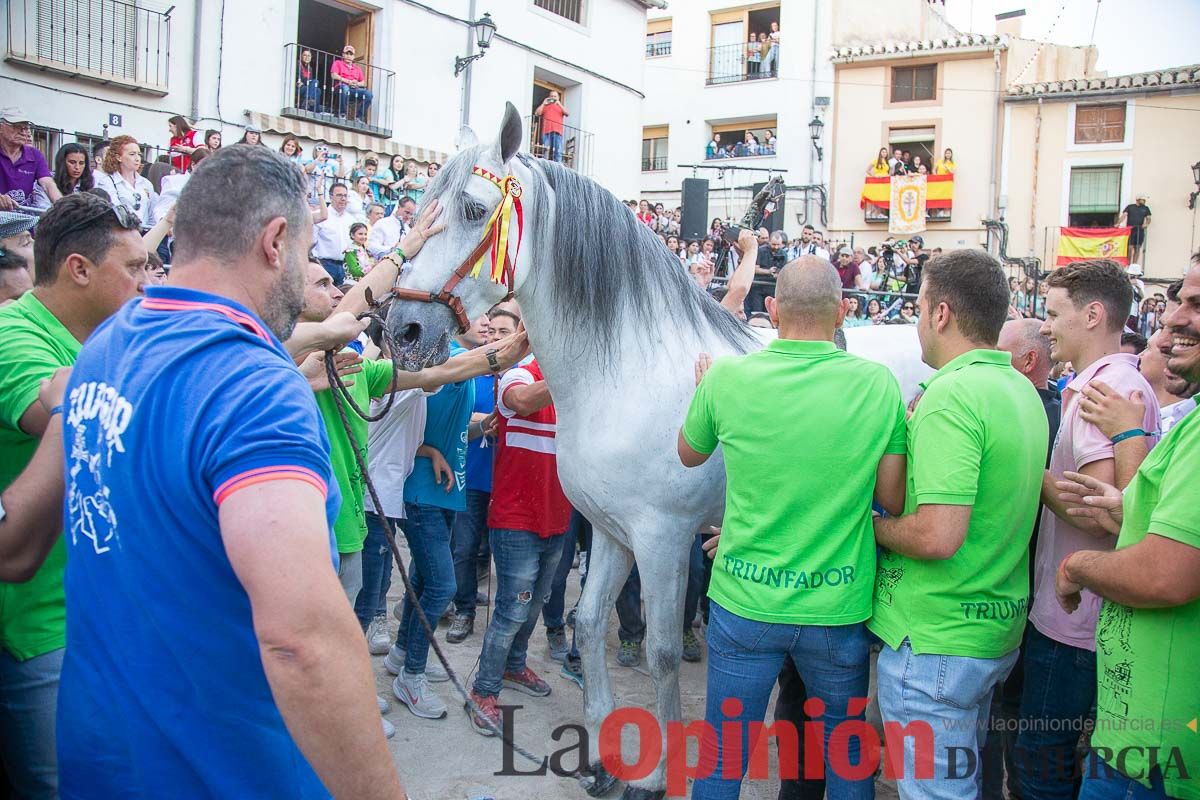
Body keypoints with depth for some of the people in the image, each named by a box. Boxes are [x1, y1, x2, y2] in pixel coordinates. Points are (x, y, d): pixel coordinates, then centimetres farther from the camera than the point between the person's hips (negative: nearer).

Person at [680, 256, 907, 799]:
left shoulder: (727, 377, -11)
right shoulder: (878, 383, -9)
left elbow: (689, 455, 8)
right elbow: (894, 499, -4)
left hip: (744, 602, 0)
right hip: (840, 608, 1)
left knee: (721, 756, 17)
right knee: (850, 755, 24)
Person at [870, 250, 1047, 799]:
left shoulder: (951, 393, -22)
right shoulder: (1023, 390, 7)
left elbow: (937, 537, -28)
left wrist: (872, 527, -10)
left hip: (935, 640, -9)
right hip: (998, 630, 9)